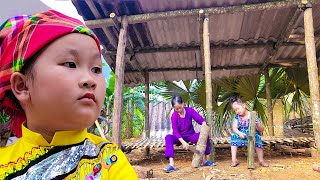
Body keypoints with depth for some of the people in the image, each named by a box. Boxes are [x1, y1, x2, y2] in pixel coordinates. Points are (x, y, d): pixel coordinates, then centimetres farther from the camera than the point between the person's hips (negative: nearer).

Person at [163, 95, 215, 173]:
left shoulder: (190, 110, -9)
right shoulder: (174, 116, -14)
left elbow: (200, 119, -15)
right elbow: (175, 131, -20)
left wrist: (204, 123, -40)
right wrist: (183, 142, -34)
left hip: (191, 135, 2)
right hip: (179, 137, -2)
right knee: (168, 137, -33)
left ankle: (204, 160, -18)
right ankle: (171, 164, -42)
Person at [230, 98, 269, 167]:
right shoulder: (237, 117, -3)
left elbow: (262, 130, -13)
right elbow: (234, 128, -12)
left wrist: (258, 124, -35)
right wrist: (239, 133, -33)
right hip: (241, 135, 2)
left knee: (257, 137, -33)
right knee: (233, 136, -25)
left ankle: (261, 160, -20)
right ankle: (234, 160, -20)